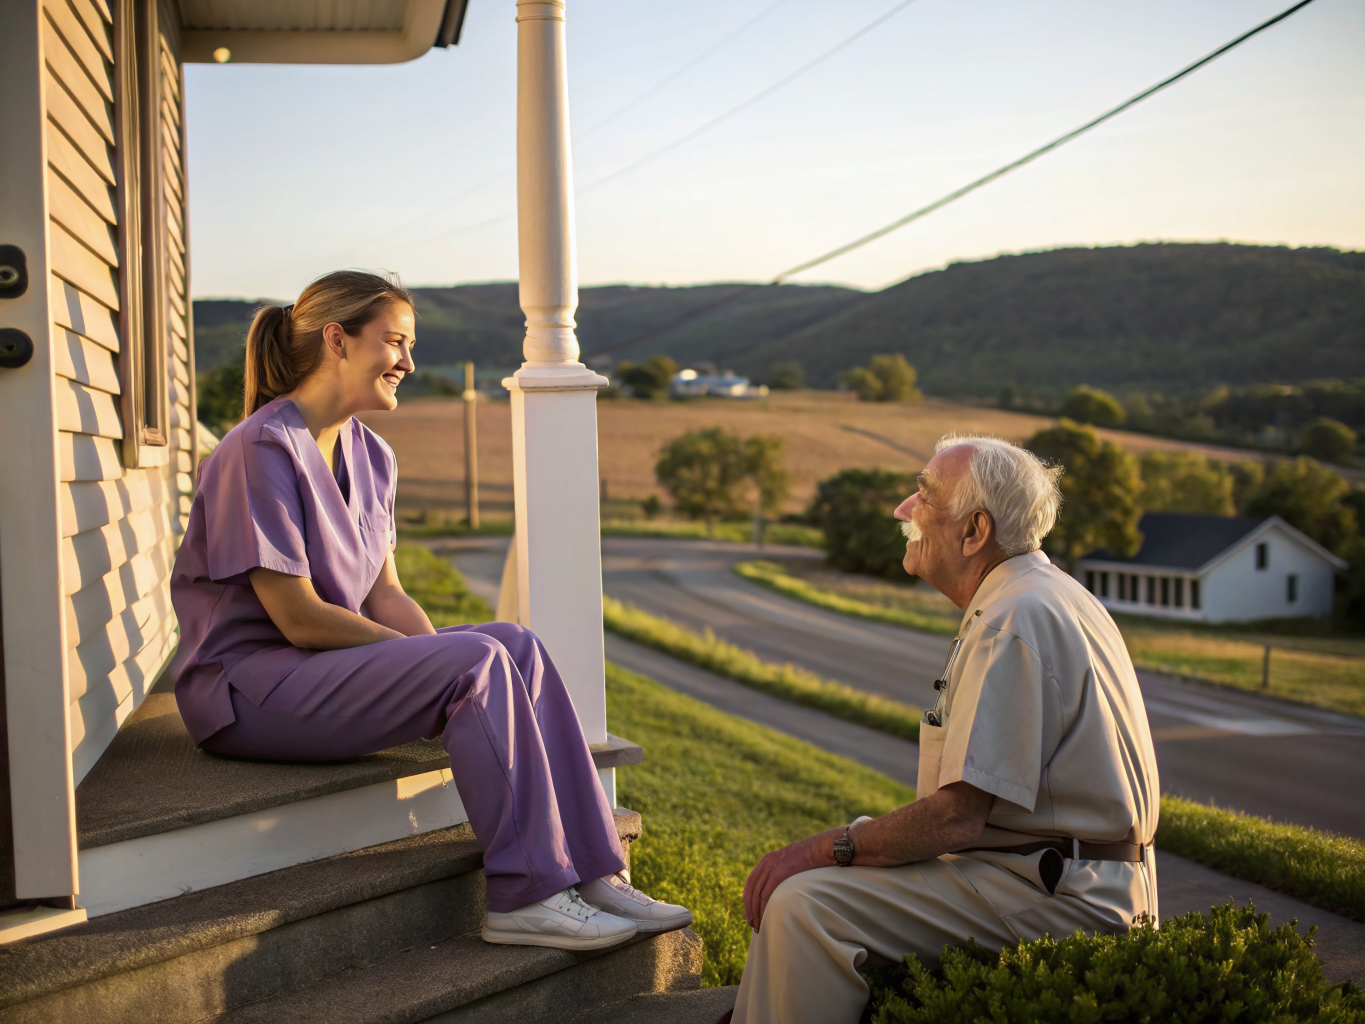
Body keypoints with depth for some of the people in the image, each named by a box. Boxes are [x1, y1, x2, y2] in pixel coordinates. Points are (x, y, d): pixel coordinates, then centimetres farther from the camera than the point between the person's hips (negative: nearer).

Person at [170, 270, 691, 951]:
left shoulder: (371, 456, 12)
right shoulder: (262, 449, -16)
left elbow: (386, 597, 9)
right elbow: (298, 617, -20)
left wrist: (445, 654, -11)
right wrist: (446, 659, -15)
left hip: (330, 665, 8)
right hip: (248, 686, -8)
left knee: (516, 646, -10)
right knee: (477, 663, -24)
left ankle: (591, 873, -12)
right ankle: (525, 897, -19)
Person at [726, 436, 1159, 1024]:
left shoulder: (1012, 621, -19)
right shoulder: (1044, 596, 15)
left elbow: (958, 816, -24)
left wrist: (824, 849, -13)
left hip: (1062, 898, -11)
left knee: (805, 906, -21)